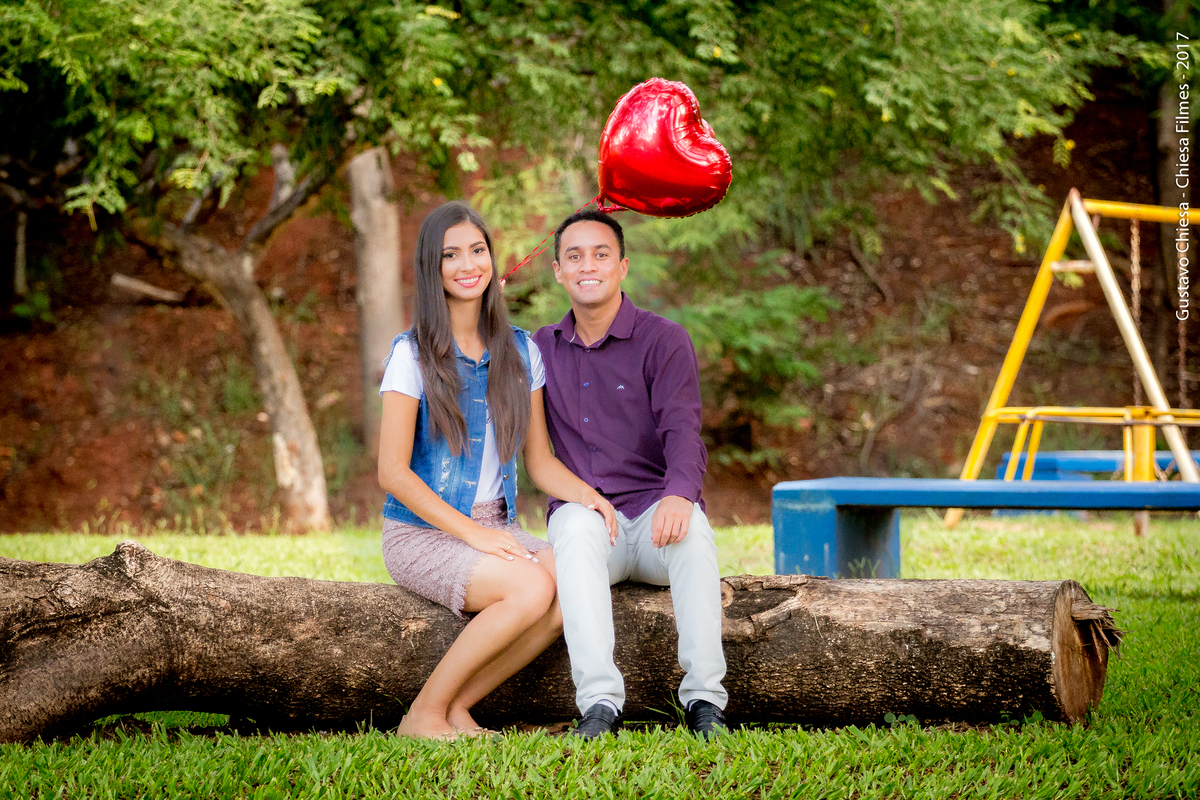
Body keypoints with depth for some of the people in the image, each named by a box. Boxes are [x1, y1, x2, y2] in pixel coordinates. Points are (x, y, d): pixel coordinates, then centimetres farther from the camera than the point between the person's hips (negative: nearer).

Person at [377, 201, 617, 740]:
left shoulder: (520, 351, 10)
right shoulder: (413, 353, -6)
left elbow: (540, 459, 13)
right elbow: (392, 472, -10)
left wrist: (585, 493, -8)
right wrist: (472, 532, -18)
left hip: (498, 529, 5)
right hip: (421, 533, -5)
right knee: (532, 588, -31)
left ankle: (457, 708, -13)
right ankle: (424, 715, -14)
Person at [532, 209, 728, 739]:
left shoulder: (663, 341, 3)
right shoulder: (542, 348, 16)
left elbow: (681, 430, -11)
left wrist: (679, 493, -34)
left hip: (653, 512, -2)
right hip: (582, 512, 2)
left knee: (692, 526, -37)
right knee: (576, 526, -35)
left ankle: (704, 697, -36)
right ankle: (599, 701, -44)